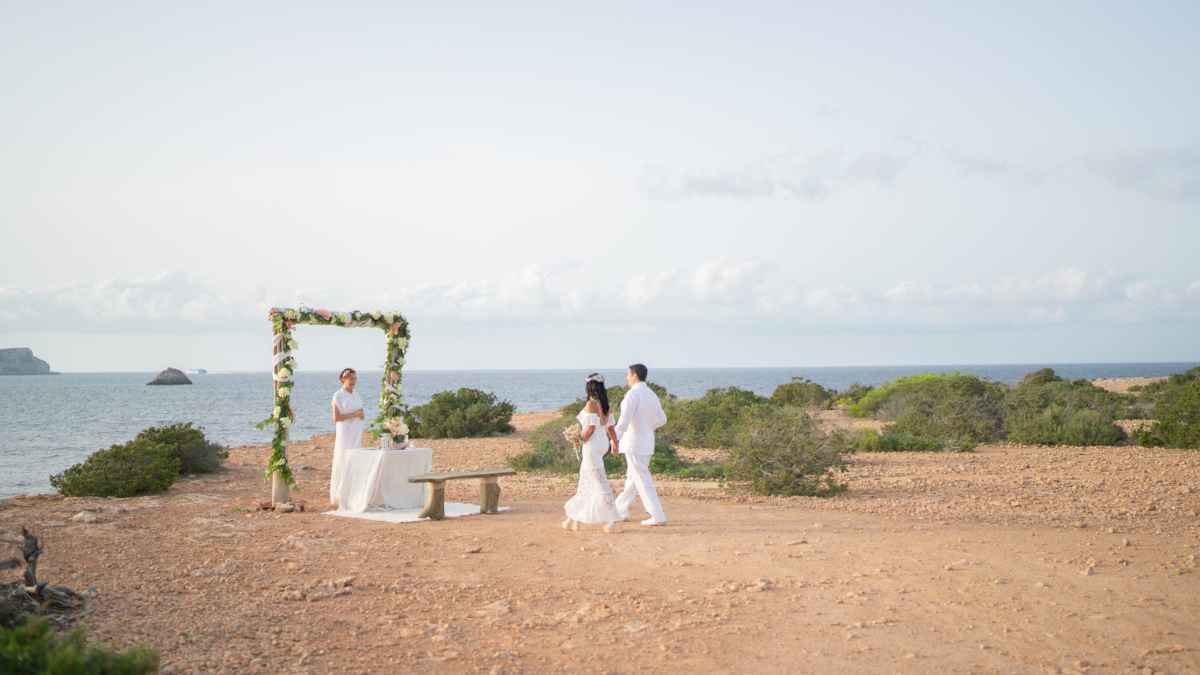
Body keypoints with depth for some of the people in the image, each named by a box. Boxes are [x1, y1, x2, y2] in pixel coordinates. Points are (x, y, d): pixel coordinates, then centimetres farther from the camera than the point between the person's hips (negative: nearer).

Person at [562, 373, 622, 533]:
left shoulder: (591, 404, -15)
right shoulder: (604, 405, 10)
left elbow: (591, 428, -21)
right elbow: (610, 427, 14)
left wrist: (580, 439, -7)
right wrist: (615, 443, 26)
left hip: (592, 445, -9)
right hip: (602, 444, 9)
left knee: (600, 483, -6)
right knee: (584, 480, 15)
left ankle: (612, 521, -7)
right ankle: (573, 519, 21)